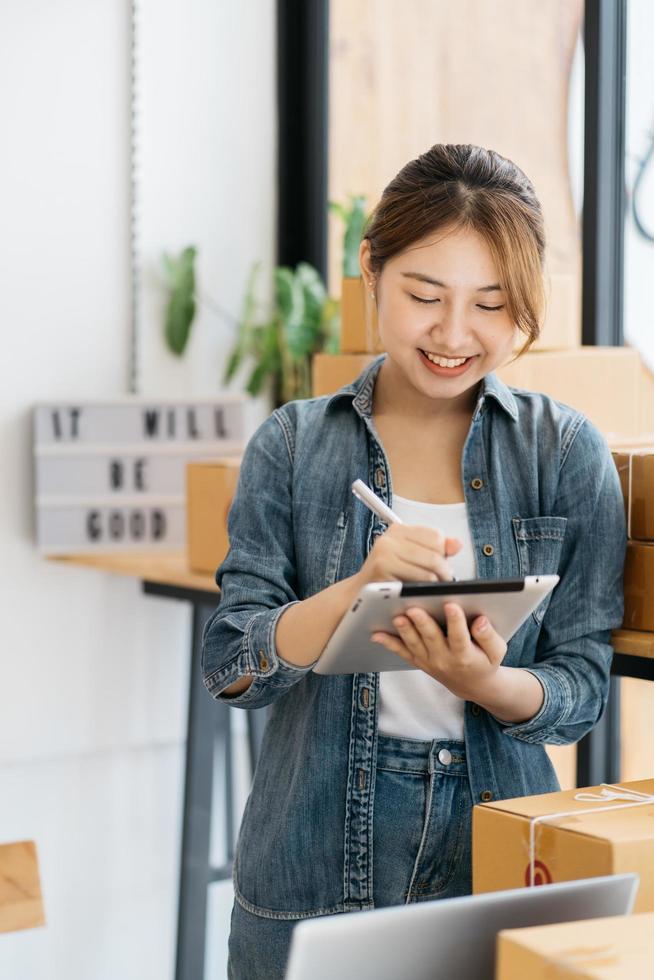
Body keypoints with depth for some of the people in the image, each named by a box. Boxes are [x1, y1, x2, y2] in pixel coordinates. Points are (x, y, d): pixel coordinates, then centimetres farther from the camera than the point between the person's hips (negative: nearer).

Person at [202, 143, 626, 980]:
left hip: (500, 853, 0)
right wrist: (361, 587, -24)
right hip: (312, 868, 0)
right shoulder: (293, 446, -1)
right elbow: (229, 667, -6)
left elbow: (582, 686, -2)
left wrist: (485, 682, -24)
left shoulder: (567, 454, -2)